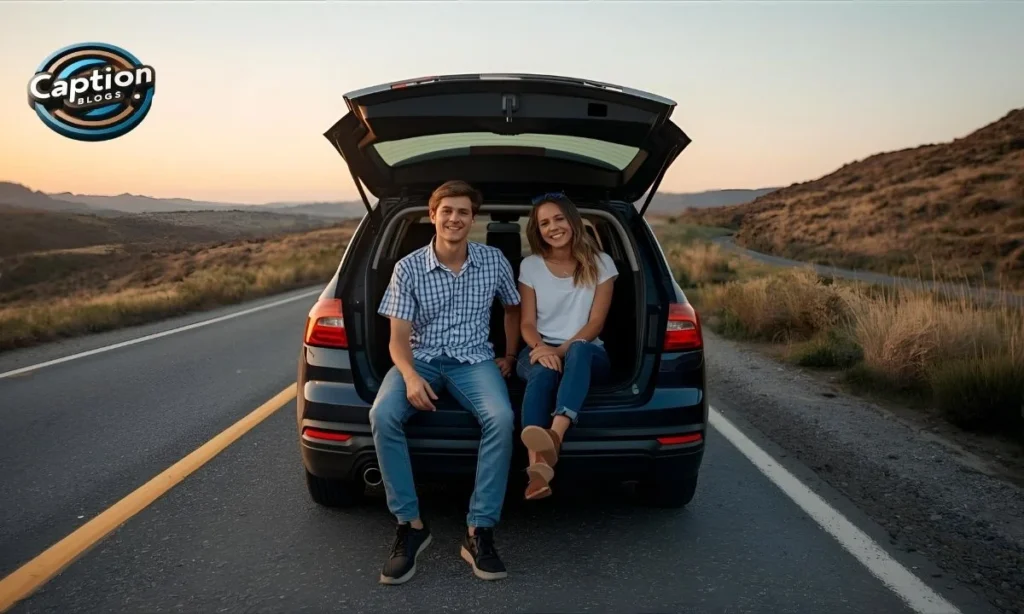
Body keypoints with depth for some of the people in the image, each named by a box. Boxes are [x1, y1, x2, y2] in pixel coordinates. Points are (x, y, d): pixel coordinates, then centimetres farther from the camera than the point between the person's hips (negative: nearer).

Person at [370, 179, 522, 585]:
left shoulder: (494, 261, 1)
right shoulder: (409, 268, -4)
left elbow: (513, 308, 20)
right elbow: (399, 337, -7)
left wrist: (509, 356, 14)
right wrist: (410, 375, -26)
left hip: (474, 359, 1)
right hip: (422, 359, 0)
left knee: (501, 419, -32)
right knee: (382, 416, -31)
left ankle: (480, 532, -21)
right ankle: (411, 524, -16)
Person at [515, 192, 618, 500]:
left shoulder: (600, 263, 4)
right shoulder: (530, 266, 7)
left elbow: (596, 322, -3)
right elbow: (527, 323, 3)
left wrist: (562, 349, -19)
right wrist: (542, 348, -21)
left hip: (587, 353, 0)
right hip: (541, 350, 1)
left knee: (578, 350, -39)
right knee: (543, 372, -37)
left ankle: (554, 436, -62)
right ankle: (538, 466, -60)